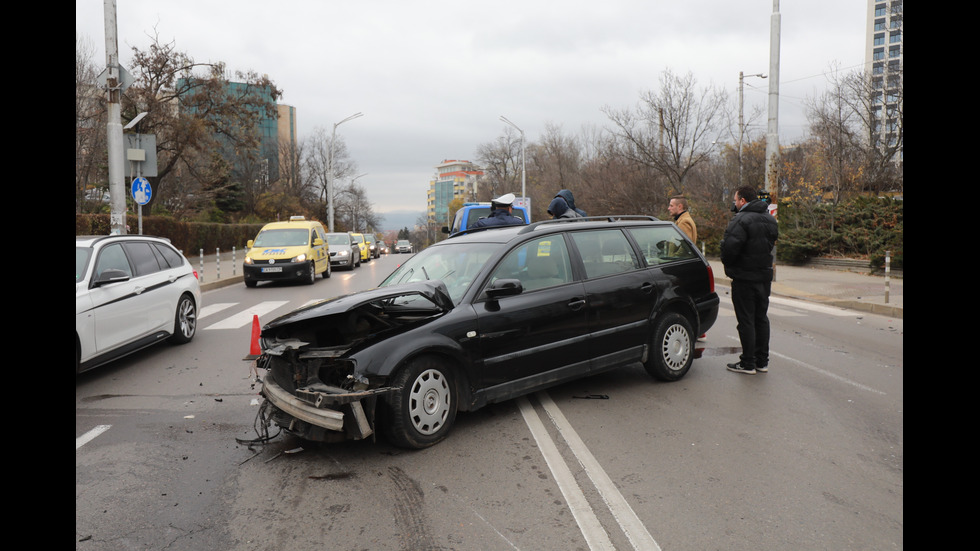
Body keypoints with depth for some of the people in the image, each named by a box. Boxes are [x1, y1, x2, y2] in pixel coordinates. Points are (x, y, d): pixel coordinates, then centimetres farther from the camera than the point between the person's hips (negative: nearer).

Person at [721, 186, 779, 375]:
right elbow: (771, 243, 15)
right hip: (765, 275, 8)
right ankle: (762, 361, 22)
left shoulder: (741, 220, -19)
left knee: (746, 320, -1)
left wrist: (727, 263, -7)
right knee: (761, 318, 16)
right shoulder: (770, 219, 11)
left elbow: (730, 247, -25)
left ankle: (748, 363, 4)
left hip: (745, 277, -8)